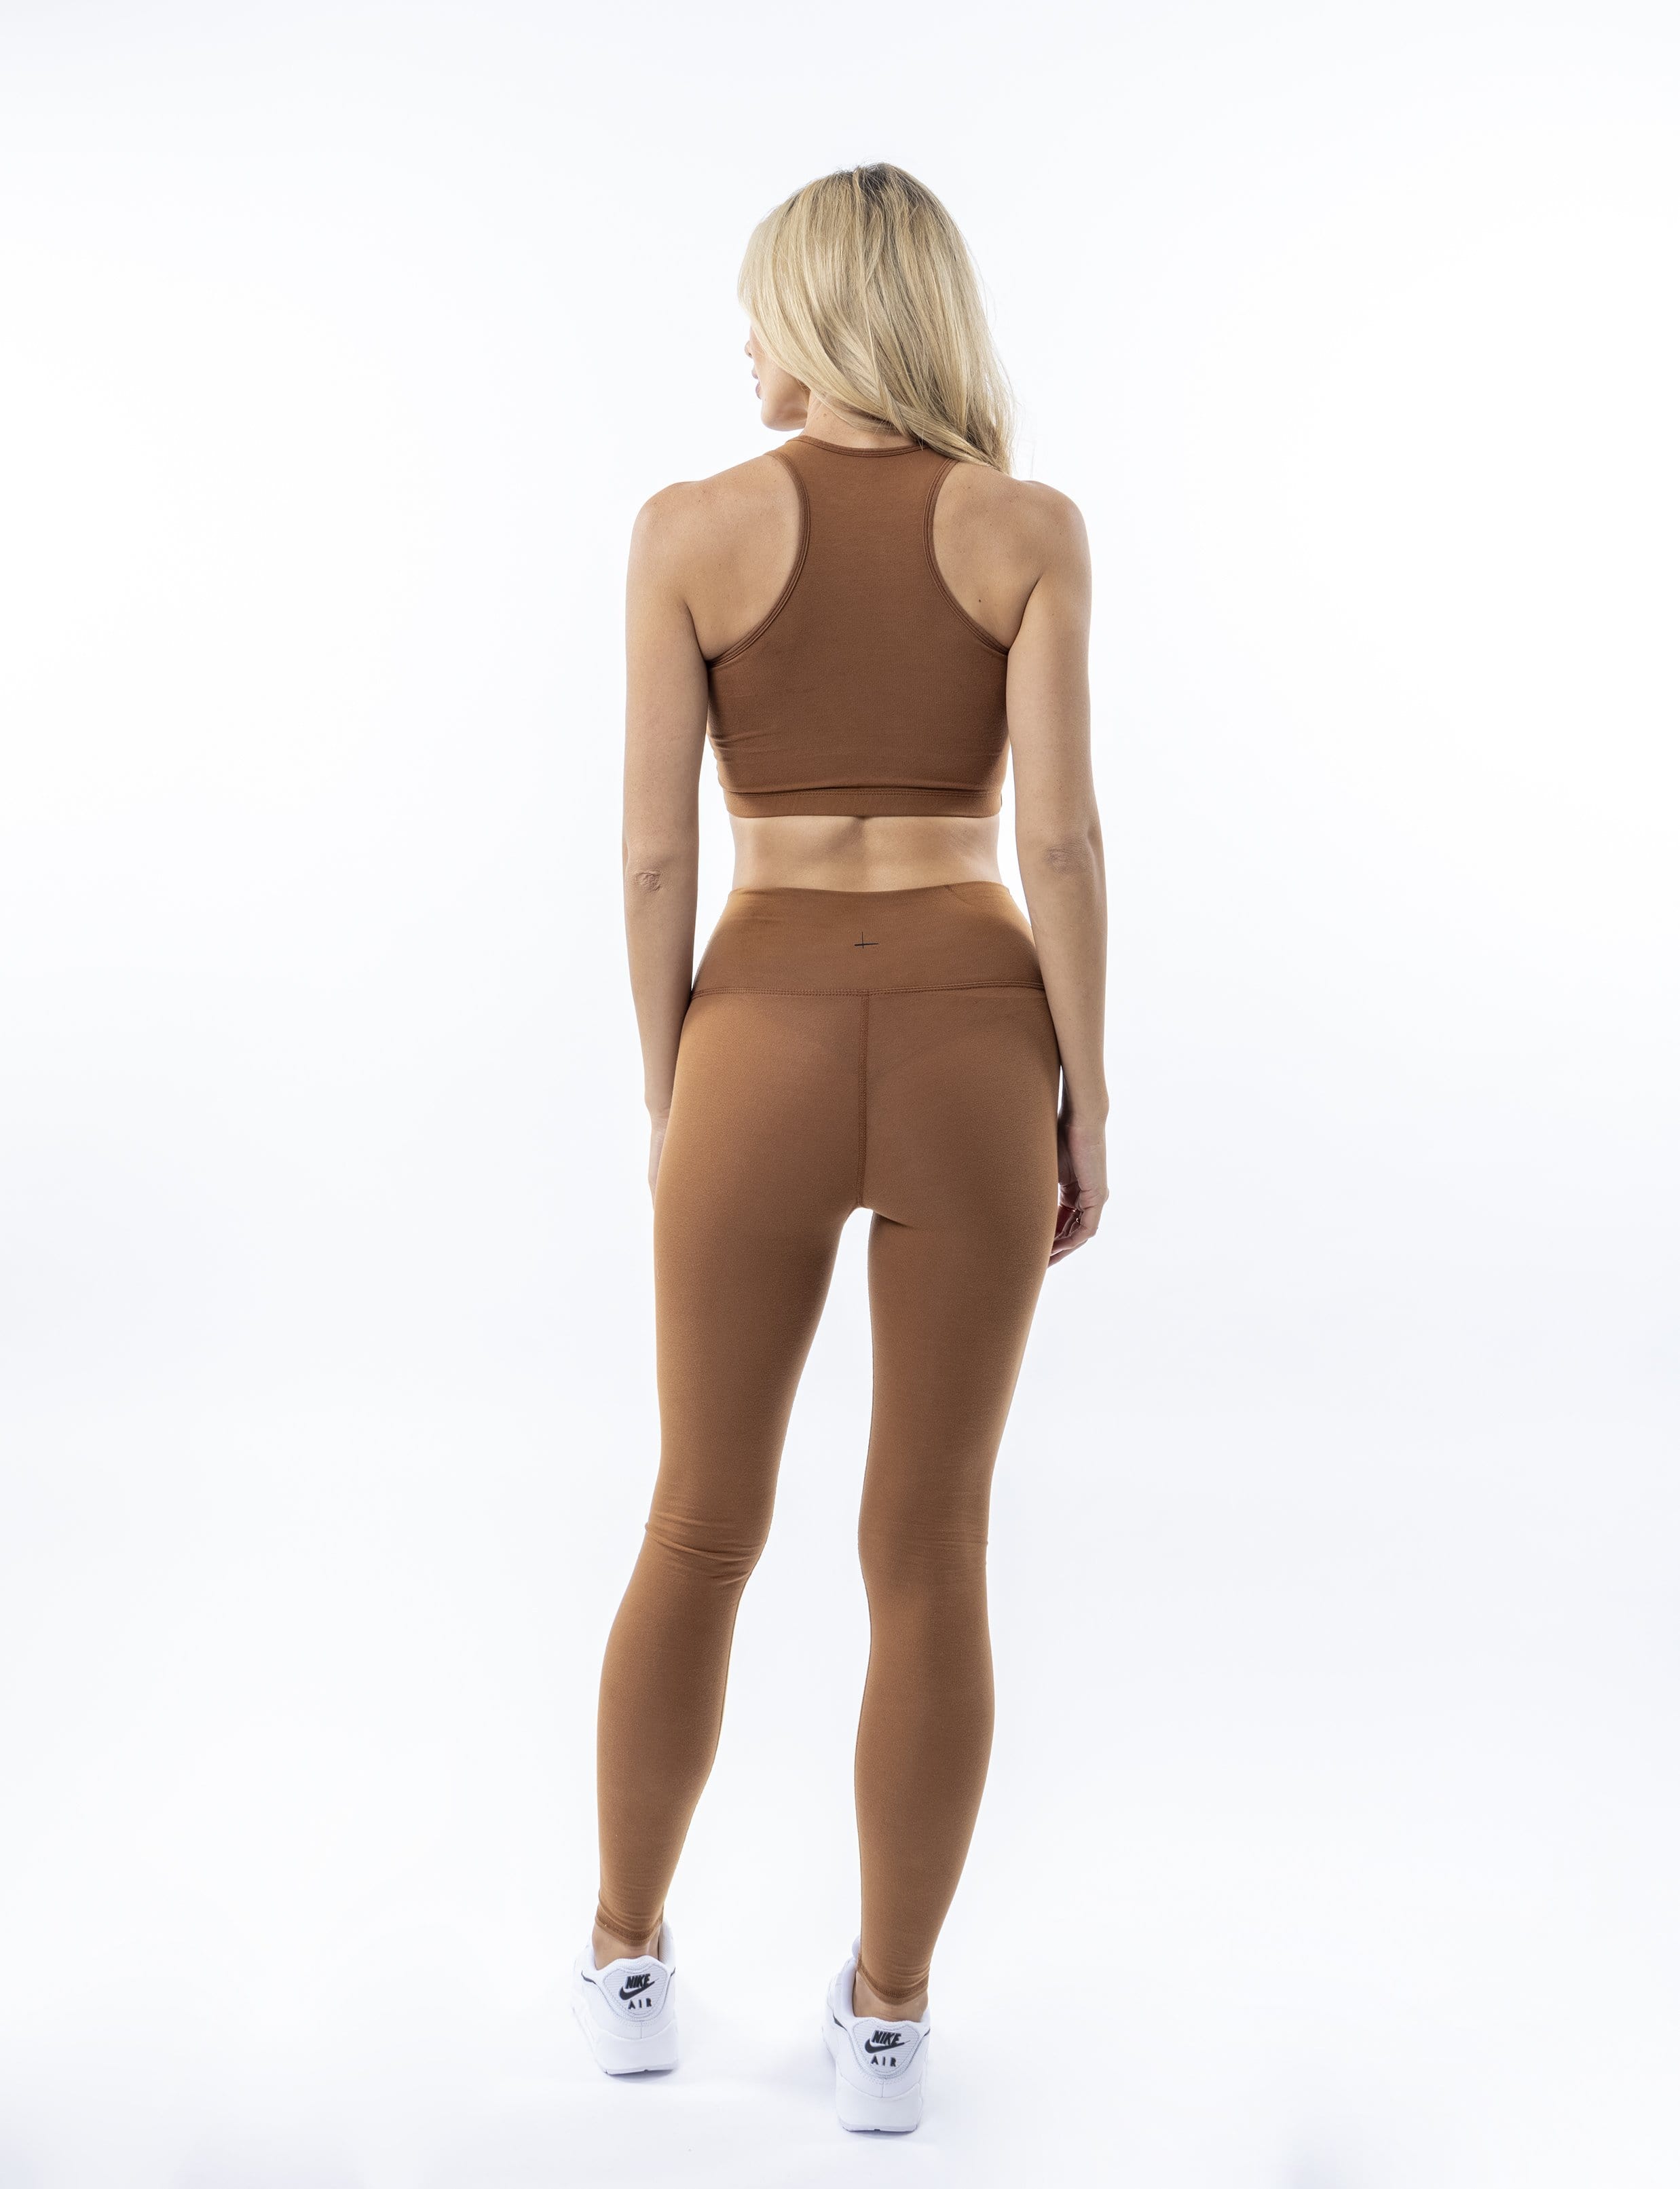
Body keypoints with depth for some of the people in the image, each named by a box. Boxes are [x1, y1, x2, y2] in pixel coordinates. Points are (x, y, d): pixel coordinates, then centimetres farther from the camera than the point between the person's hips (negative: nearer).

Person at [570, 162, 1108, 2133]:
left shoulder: (692, 528, -1)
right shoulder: (1031, 527, 0)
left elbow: (655, 852, -2)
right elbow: (1057, 836, -7)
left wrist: (664, 1094, 9)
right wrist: (1086, 1105, 1)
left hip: (766, 1043, 0)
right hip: (973, 1046, 1)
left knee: (702, 1531, 17)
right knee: (930, 1555, 11)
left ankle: (630, 1962, 30)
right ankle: (886, 2019, 20)